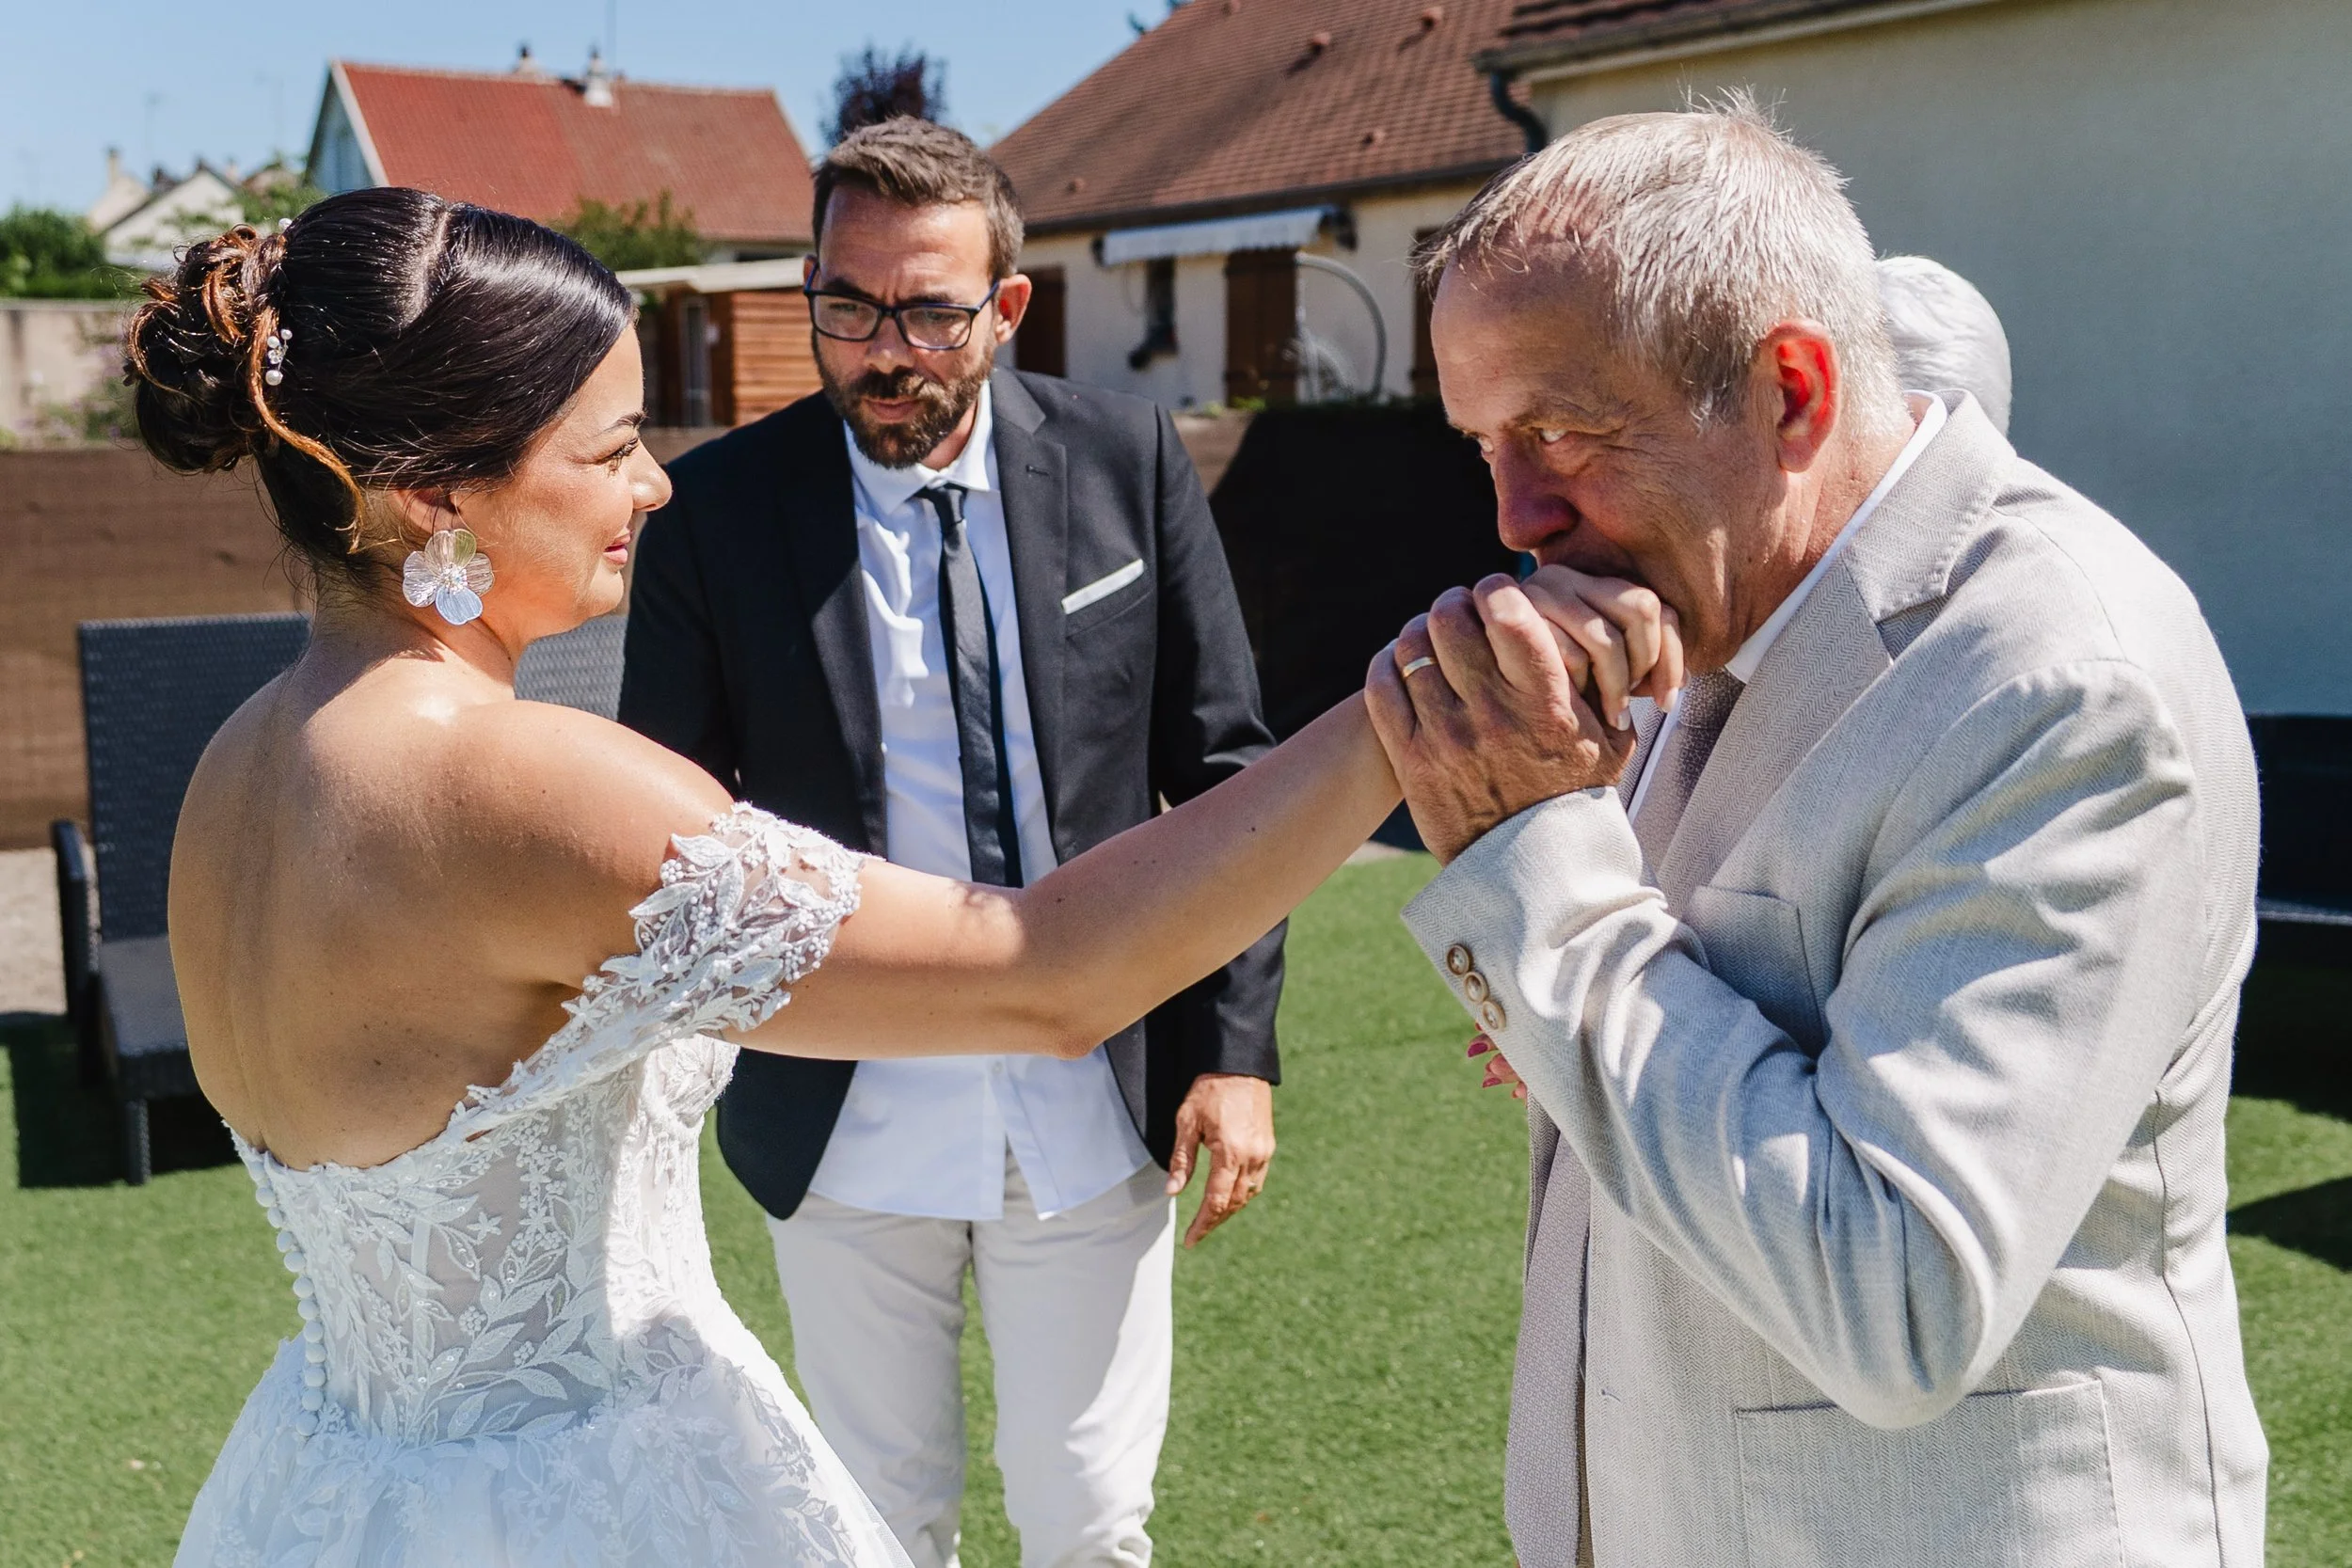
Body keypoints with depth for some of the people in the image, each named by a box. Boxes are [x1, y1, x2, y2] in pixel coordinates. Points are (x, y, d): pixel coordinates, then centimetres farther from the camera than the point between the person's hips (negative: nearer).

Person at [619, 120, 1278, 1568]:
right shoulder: (717, 508, -9)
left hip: (1094, 1108, 1)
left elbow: (1221, 768, 0)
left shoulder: (1127, 459, -5)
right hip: (846, 1121, 0)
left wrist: (1235, 1045, -3)